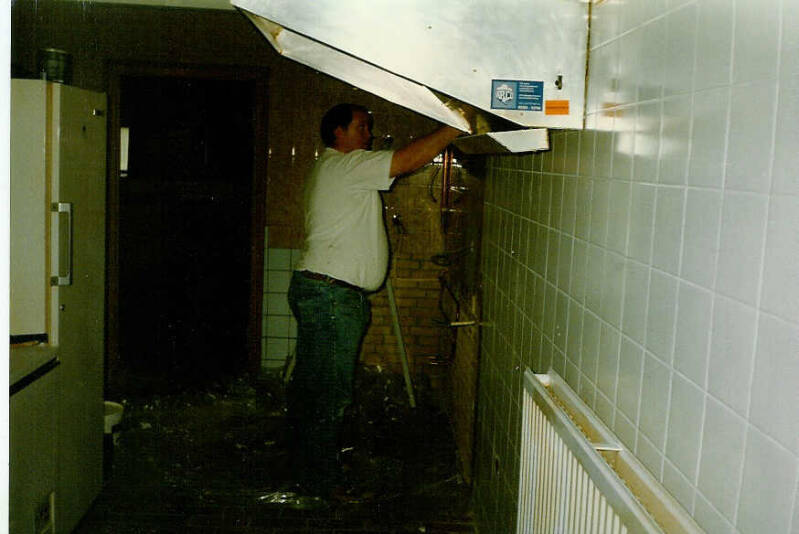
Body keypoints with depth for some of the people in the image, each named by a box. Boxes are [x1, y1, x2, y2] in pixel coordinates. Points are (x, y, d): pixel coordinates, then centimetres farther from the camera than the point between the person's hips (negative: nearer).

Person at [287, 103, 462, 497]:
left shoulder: (330, 170, 22)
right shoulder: (346, 165, -12)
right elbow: (409, 159, -18)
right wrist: (455, 126, -12)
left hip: (320, 290, 11)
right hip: (331, 294, -11)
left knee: (311, 385, 16)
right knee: (330, 391, -4)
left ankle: (309, 467, 28)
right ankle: (321, 480, 6)